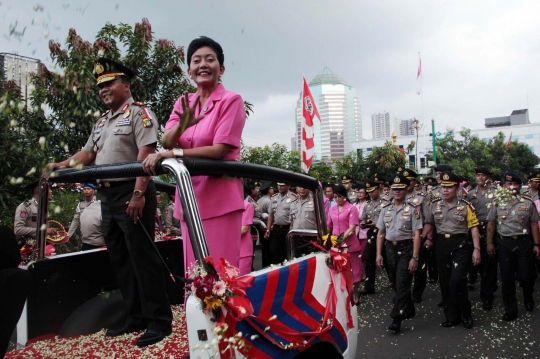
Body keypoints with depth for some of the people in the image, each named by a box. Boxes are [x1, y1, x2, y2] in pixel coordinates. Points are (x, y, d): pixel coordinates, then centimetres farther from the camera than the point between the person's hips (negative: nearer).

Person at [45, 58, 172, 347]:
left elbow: (145, 155, -16)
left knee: (142, 258, -7)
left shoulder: (139, 113, -6)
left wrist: (138, 194, -24)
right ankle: (135, 317, 22)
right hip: (107, 195, 9)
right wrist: (62, 166, 5)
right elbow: (88, 153, 22)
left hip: (131, 192, -9)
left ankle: (159, 321, 2)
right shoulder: (102, 122, 21)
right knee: (119, 260, 12)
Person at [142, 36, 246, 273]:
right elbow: (166, 142, -2)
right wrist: (182, 125, -23)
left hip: (219, 195, -5)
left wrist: (175, 153, -20)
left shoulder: (231, 100, -4)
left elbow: (219, 149, -14)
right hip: (189, 195, 6)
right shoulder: (183, 103, 12)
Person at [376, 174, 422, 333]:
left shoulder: (412, 209, -6)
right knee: (395, 284, 14)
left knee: (402, 284, -7)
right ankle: (408, 310, 34)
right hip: (390, 248, 5)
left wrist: (415, 257, -15)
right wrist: (379, 254, 4)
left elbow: (416, 235, -10)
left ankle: (397, 319, -4)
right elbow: (381, 233, 10)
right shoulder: (386, 209, 8)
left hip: (406, 248, -5)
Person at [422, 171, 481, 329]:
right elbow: (428, 224, 12)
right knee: (445, 282, 9)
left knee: (457, 281, -12)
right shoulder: (434, 205, 5)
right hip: (441, 245, 4)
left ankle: (465, 314, 11)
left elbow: (473, 227, -3)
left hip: (460, 245, -4)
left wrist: (476, 249, -9)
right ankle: (452, 316, 23)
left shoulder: (465, 206, -3)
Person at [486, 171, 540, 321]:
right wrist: (489, 243, 1)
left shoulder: (528, 202, 1)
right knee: (507, 278, 5)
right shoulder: (497, 202, 3)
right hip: (505, 244, 1)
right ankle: (510, 310, 17)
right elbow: (491, 224, 5)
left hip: (524, 243, -1)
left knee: (525, 275, 1)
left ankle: (528, 297, 36)